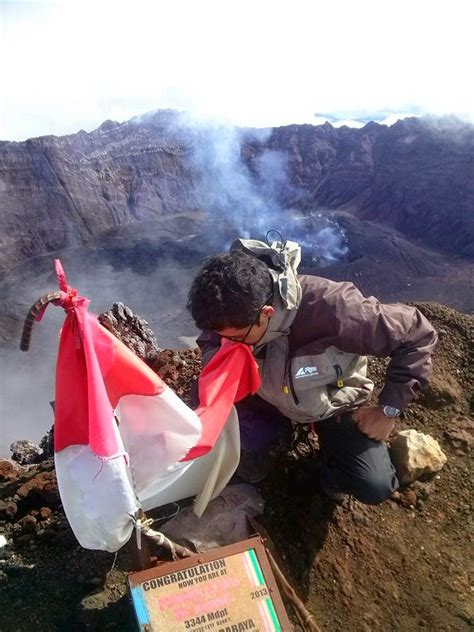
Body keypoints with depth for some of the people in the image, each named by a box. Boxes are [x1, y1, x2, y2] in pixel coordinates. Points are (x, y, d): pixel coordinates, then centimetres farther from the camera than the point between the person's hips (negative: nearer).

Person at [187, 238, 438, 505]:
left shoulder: (331, 307, -40)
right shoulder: (236, 309, -27)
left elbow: (417, 336, -28)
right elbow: (210, 339, -3)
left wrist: (388, 410, -23)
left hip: (334, 405, -3)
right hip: (269, 399, 3)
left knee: (375, 487, -20)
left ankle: (334, 458, 15)